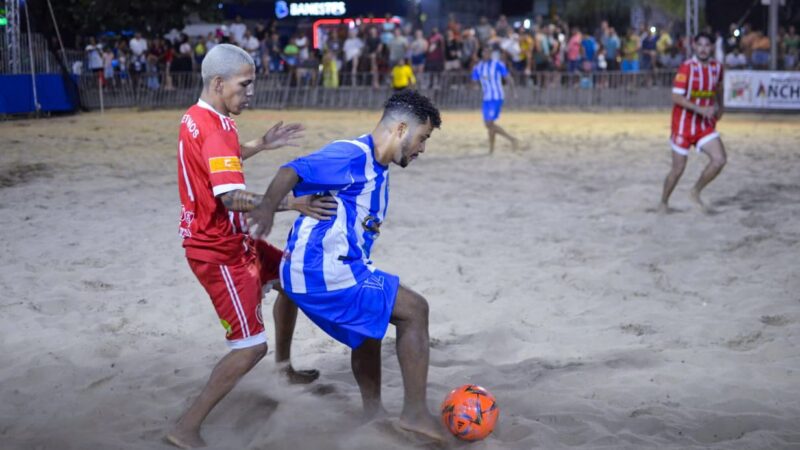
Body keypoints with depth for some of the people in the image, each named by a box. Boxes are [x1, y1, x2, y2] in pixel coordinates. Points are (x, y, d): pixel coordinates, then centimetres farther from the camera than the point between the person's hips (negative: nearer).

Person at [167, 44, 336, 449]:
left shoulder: (197, 119, 6)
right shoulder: (214, 129, -25)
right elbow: (232, 198, -37)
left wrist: (260, 146, 18)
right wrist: (290, 203, -40)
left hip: (229, 241, 10)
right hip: (218, 252, -10)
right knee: (250, 346, -10)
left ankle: (284, 364, 43)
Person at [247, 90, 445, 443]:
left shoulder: (376, 169, 16)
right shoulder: (353, 156, -15)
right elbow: (292, 172, -27)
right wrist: (267, 208, -40)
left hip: (315, 273, 10)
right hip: (322, 272, -10)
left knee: (368, 328, 28)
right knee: (414, 310, -6)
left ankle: (374, 415, 42)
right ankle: (415, 413, -1)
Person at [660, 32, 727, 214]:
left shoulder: (717, 67, 3)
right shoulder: (686, 67, -15)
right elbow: (676, 97, -20)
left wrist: (719, 108, 20)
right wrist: (701, 109, -26)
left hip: (706, 124, 5)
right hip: (684, 123, -5)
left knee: (720, 159, -12)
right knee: (678, 168, 1)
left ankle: (696, 192, 10)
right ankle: (663, 202, 23)